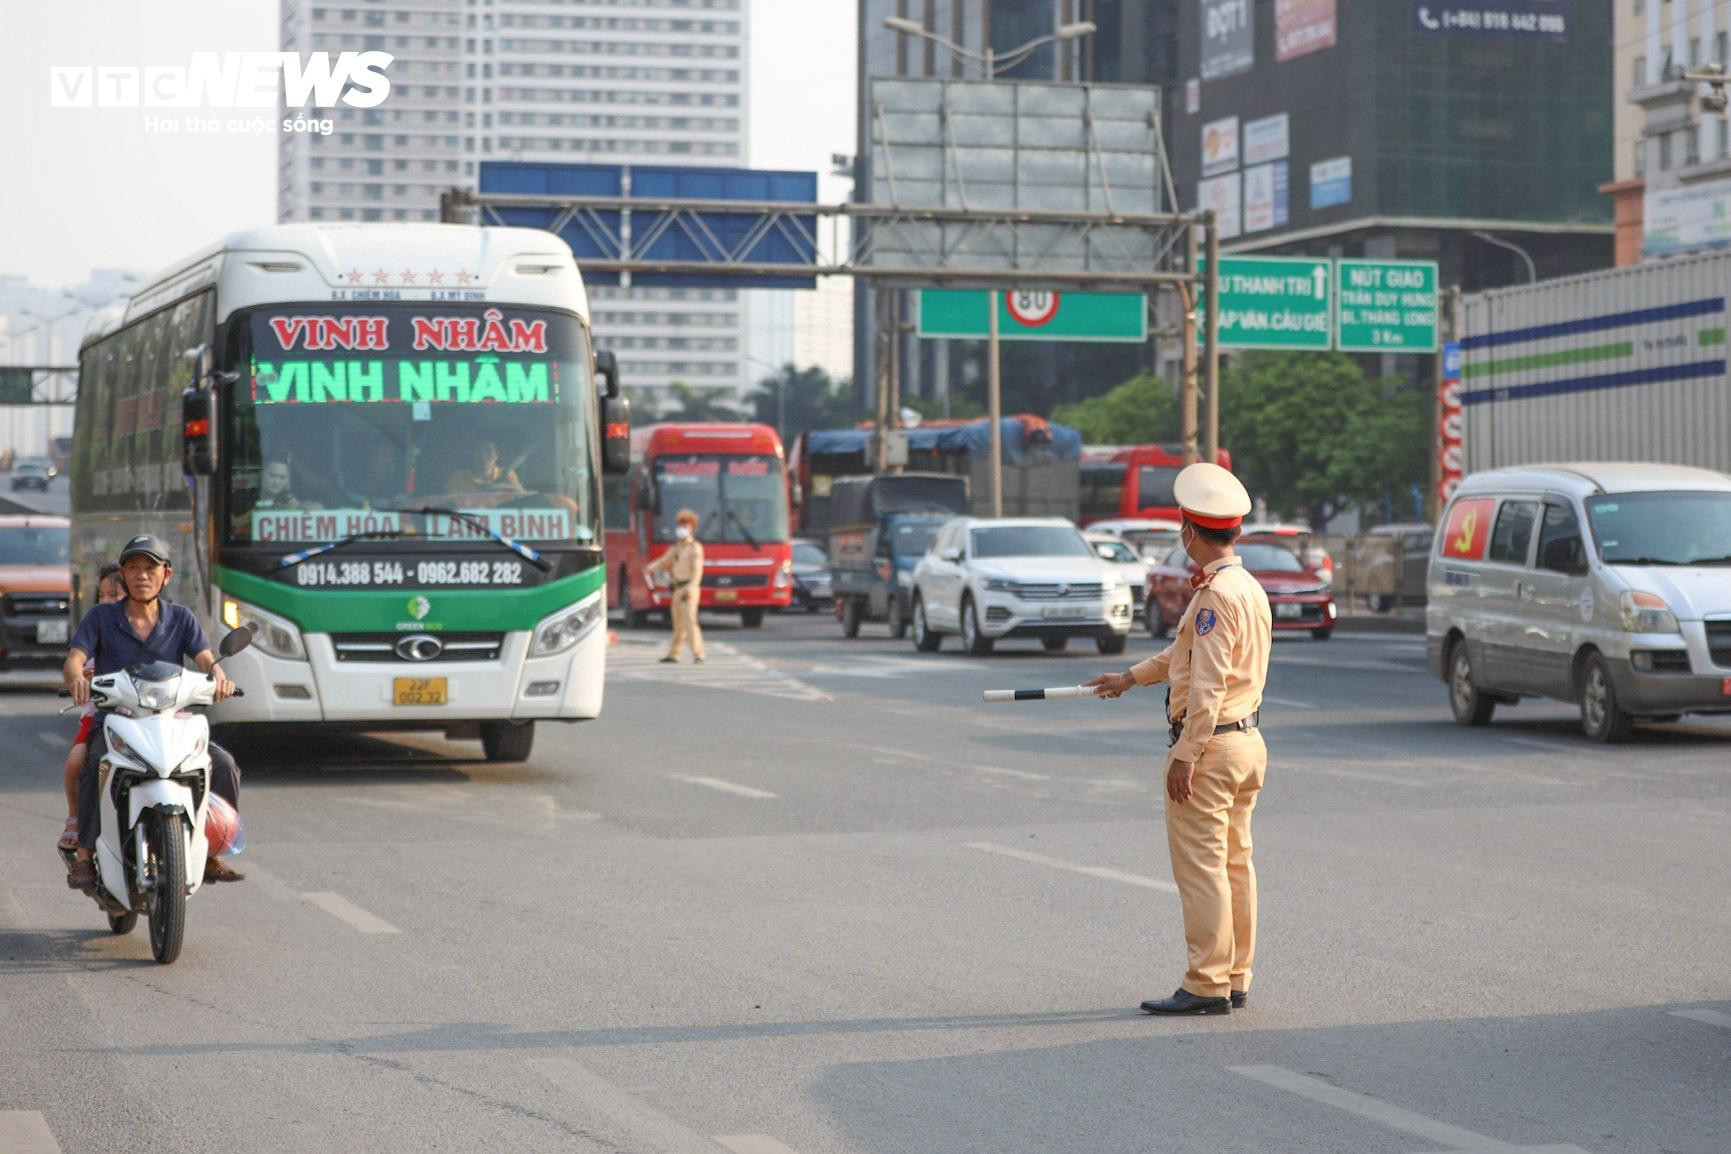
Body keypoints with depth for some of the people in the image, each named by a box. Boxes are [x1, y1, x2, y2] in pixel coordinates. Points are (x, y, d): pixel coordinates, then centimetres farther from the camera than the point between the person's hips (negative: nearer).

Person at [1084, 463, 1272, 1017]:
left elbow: (1208, 685, -23)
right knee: (1235, 865, 12)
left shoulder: (1216, 594, -18)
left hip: (1210, 745, -10)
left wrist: (1185, 756, -21)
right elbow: (1187, 653, 29)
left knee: (1201, 868, -6)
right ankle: (1235, 979, 17)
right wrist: (1131, 677, 41)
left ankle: (1207, 985, -4)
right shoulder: (1249, 587, 14)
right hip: (1248, 739, 10)